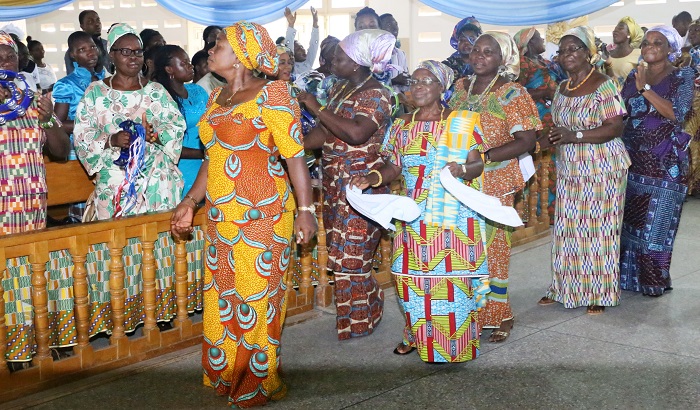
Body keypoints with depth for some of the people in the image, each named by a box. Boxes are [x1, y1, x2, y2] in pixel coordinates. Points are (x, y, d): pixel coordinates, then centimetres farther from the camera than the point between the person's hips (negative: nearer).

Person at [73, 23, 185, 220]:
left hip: (156, 181, 2)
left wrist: (155, 135, -15)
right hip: (114, 181, -1)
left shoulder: (156, 91, 10)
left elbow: (177, 126, 5)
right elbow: (82, 135, 0)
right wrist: (111, 140, -17)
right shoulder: (96, 91, 5)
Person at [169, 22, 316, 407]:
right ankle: (226, 374, 30)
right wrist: (189, 202, 15)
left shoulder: (270, 95, -10)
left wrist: (306, 209, -19)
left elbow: (295, 156, -14)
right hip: (221, 216, 7)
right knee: (221, 296, 13)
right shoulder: (216, 97, 13)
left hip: (261, 215, -7)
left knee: (255, 299, 2)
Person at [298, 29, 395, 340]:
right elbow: (324, 134, 11)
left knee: (352, 255, -2)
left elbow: (356, 133, -29)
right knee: (342, 252, 13)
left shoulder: (375, 93, -13)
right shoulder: (339, 88, 12)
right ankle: (363, 310, 28)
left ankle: (357, 322, 14)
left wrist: (316, 107, -22)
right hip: (336, 181, 8)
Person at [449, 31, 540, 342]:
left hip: (494, 185, -5)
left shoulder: (512, 94, -6)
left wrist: (484, 157, -23)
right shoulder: (460, 87, 12)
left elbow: (526, 141, -13)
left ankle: (498, 316, 10)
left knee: (492, 247, -1)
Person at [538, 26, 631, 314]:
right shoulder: (562, 88, 11)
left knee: (598, 229, 0)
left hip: (601, 169, -6)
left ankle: (599, 293, 12)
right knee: (568, 228, 9)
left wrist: (574, 135, -25)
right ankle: (565, 287, 21)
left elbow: (615, 128, -17)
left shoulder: (603, 85, -11)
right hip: (569, 168, 7)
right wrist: (553, 136, 0)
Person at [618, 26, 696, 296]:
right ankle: (629, 276, 19)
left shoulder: (682, 77, -2)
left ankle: (655, 281, 10)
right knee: (628, 221, 8)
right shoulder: (633, 77, 12)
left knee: (656, 224, -2)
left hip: (664, 164, -5)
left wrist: (645, 89, -21)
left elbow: (676, 113, -17)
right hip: (632, 160, 5)